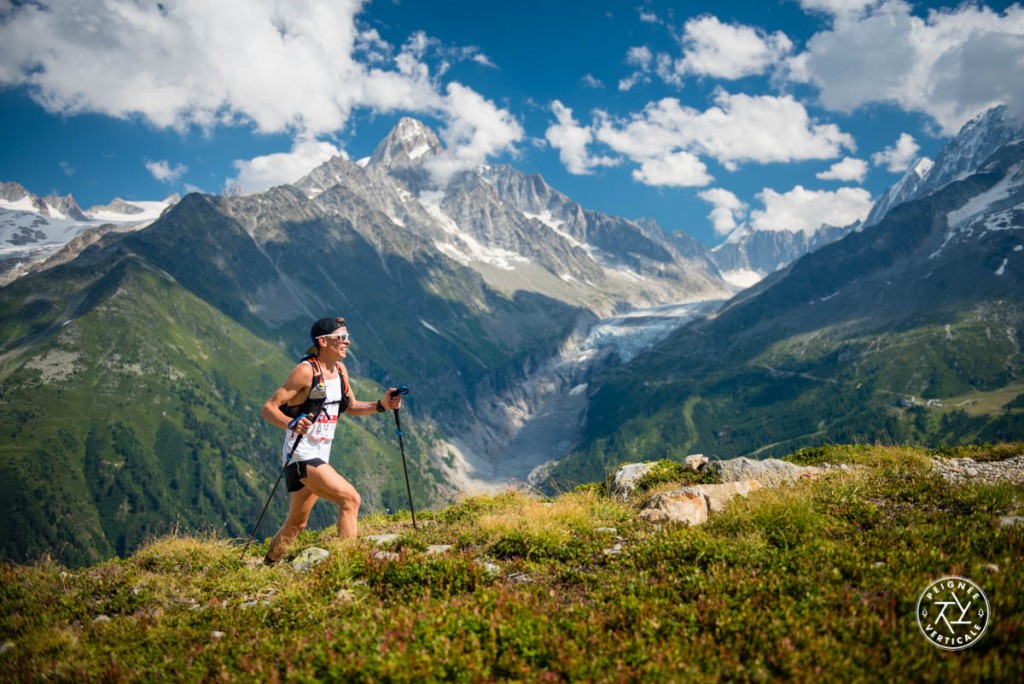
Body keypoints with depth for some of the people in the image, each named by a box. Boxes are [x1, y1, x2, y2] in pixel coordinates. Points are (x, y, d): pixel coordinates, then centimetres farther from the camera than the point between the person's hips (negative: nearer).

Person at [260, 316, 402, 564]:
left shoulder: (340, 370, 8)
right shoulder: (306, 371, -15)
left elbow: (350, 407, 20)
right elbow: (268, 408, -17)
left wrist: (381, 405, 3)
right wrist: (292, 423, -36)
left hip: (320, 457, 9)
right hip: (301, 456, -8)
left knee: (296, 524, 17)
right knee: (350, 498, -19)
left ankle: (266, 568, 34)